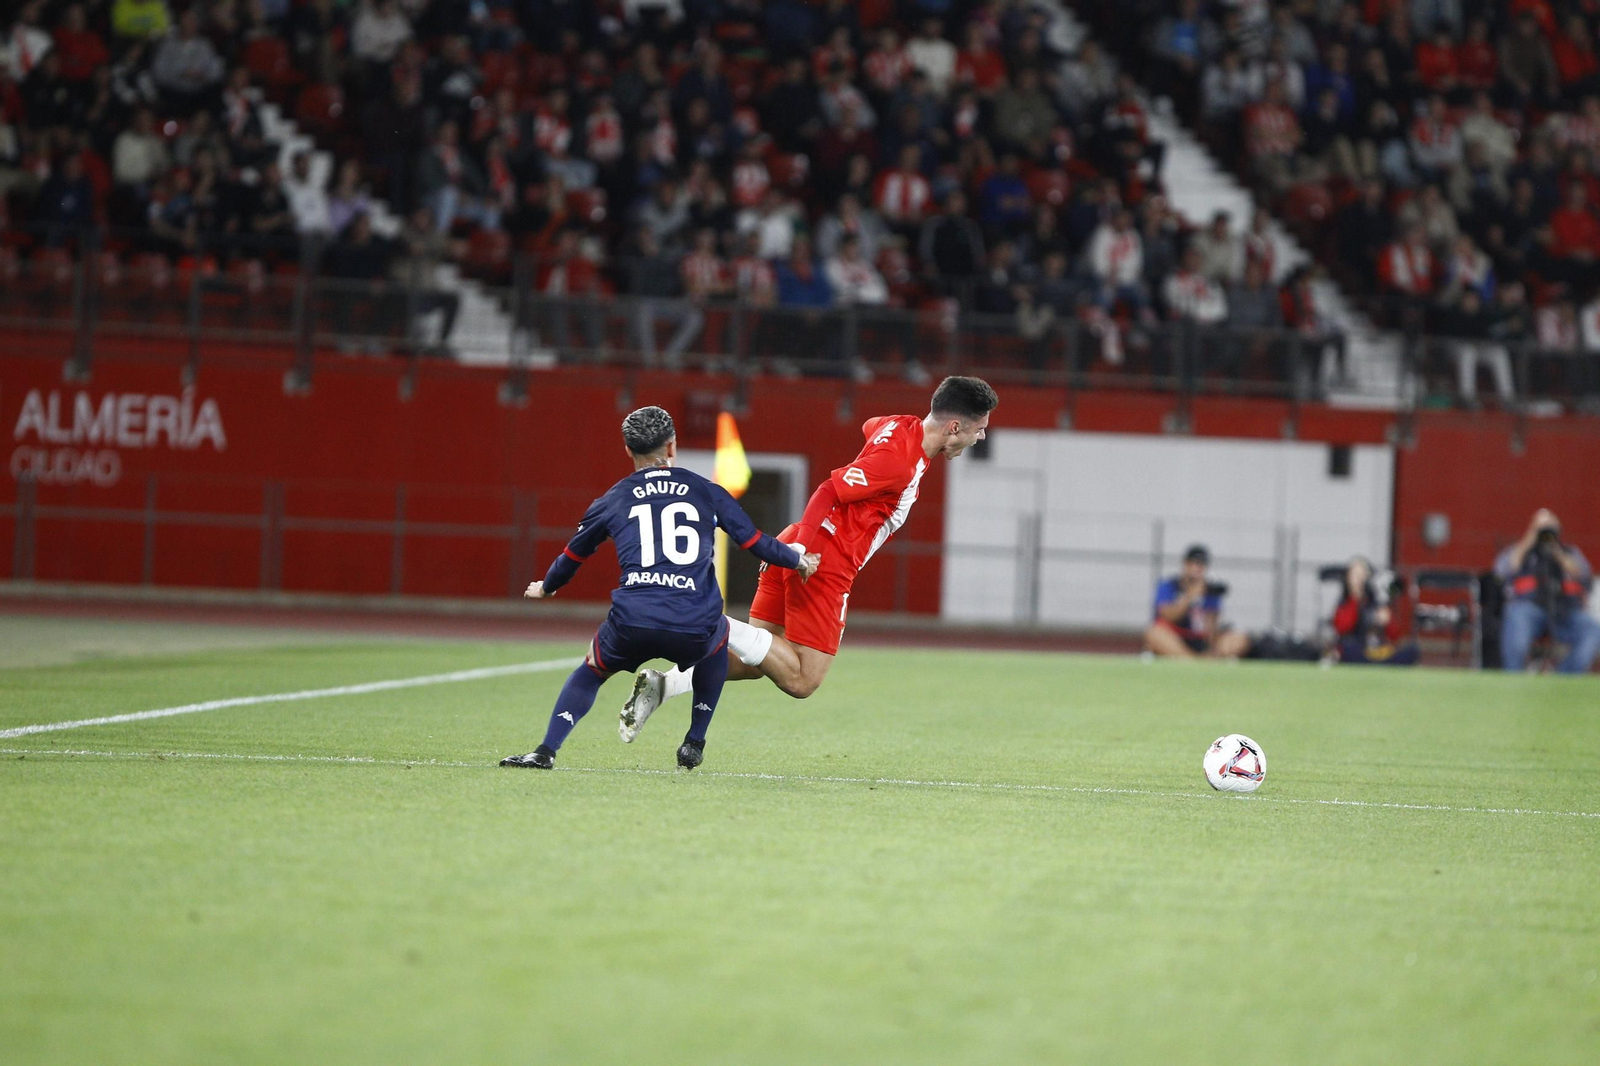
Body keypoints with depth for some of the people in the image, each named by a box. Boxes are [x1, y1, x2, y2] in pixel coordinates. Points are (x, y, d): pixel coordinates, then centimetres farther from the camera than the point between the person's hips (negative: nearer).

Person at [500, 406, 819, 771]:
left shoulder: (611, 501, 17)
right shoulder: (706, 492, 15)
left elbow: (571, 558, 31)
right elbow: (756, 543, 22)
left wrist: (545, 588, 53)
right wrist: (799, 561, 42)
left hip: (632, 625, 0)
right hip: (694, 630, 0)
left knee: (593, 669, 29)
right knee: (719, 635, 36)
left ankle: (546, 751, 10)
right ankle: (695, 743, 31)